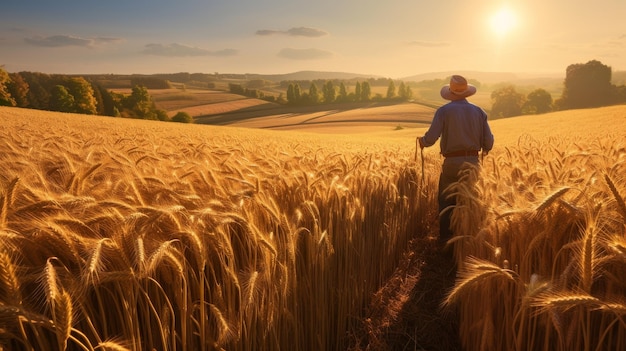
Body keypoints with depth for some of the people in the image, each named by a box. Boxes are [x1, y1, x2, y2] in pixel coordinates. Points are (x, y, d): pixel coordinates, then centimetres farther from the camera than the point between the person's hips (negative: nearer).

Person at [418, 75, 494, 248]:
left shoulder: (444, 111, -6)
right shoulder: (478, 111, 5)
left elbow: (431, 138, -13)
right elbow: (488, 141, 4)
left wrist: (422, 141, 10)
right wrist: (485, 150, 26)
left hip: (452, 162, -3)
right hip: (472, 161, 4)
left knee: (446, 201, 8)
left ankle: (445, 239, 11)